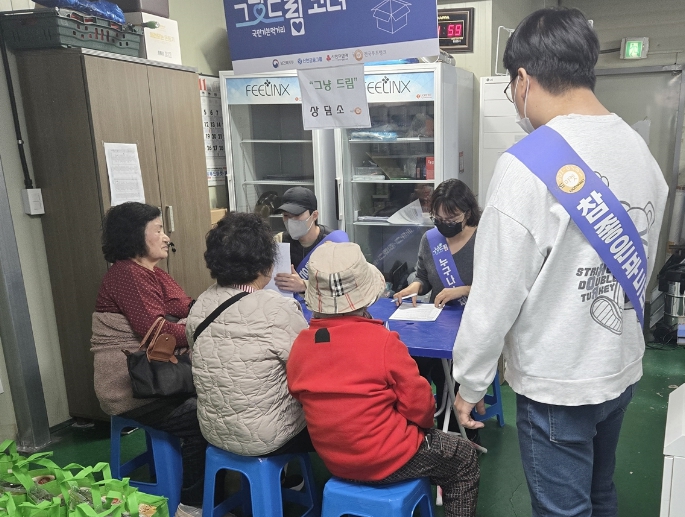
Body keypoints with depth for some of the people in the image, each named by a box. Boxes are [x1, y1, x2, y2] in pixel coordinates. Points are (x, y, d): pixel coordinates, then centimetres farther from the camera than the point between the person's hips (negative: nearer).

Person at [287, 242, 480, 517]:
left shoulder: (300, 345, -10)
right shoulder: (383, 341, -26)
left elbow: (311, 400, 4)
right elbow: (419, 406, -17)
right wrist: (424, 424, 7)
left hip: (334, 459, 6)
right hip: (389, 460, -6)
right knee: (465, 457, 20)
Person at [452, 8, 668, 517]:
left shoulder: (527, 165, -24)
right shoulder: (641, 150, -1)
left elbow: (496, 294, -20)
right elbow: (640, 267, 9)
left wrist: (470, 383, -6)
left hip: (557, 383, -7)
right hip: (623, 369, 7)